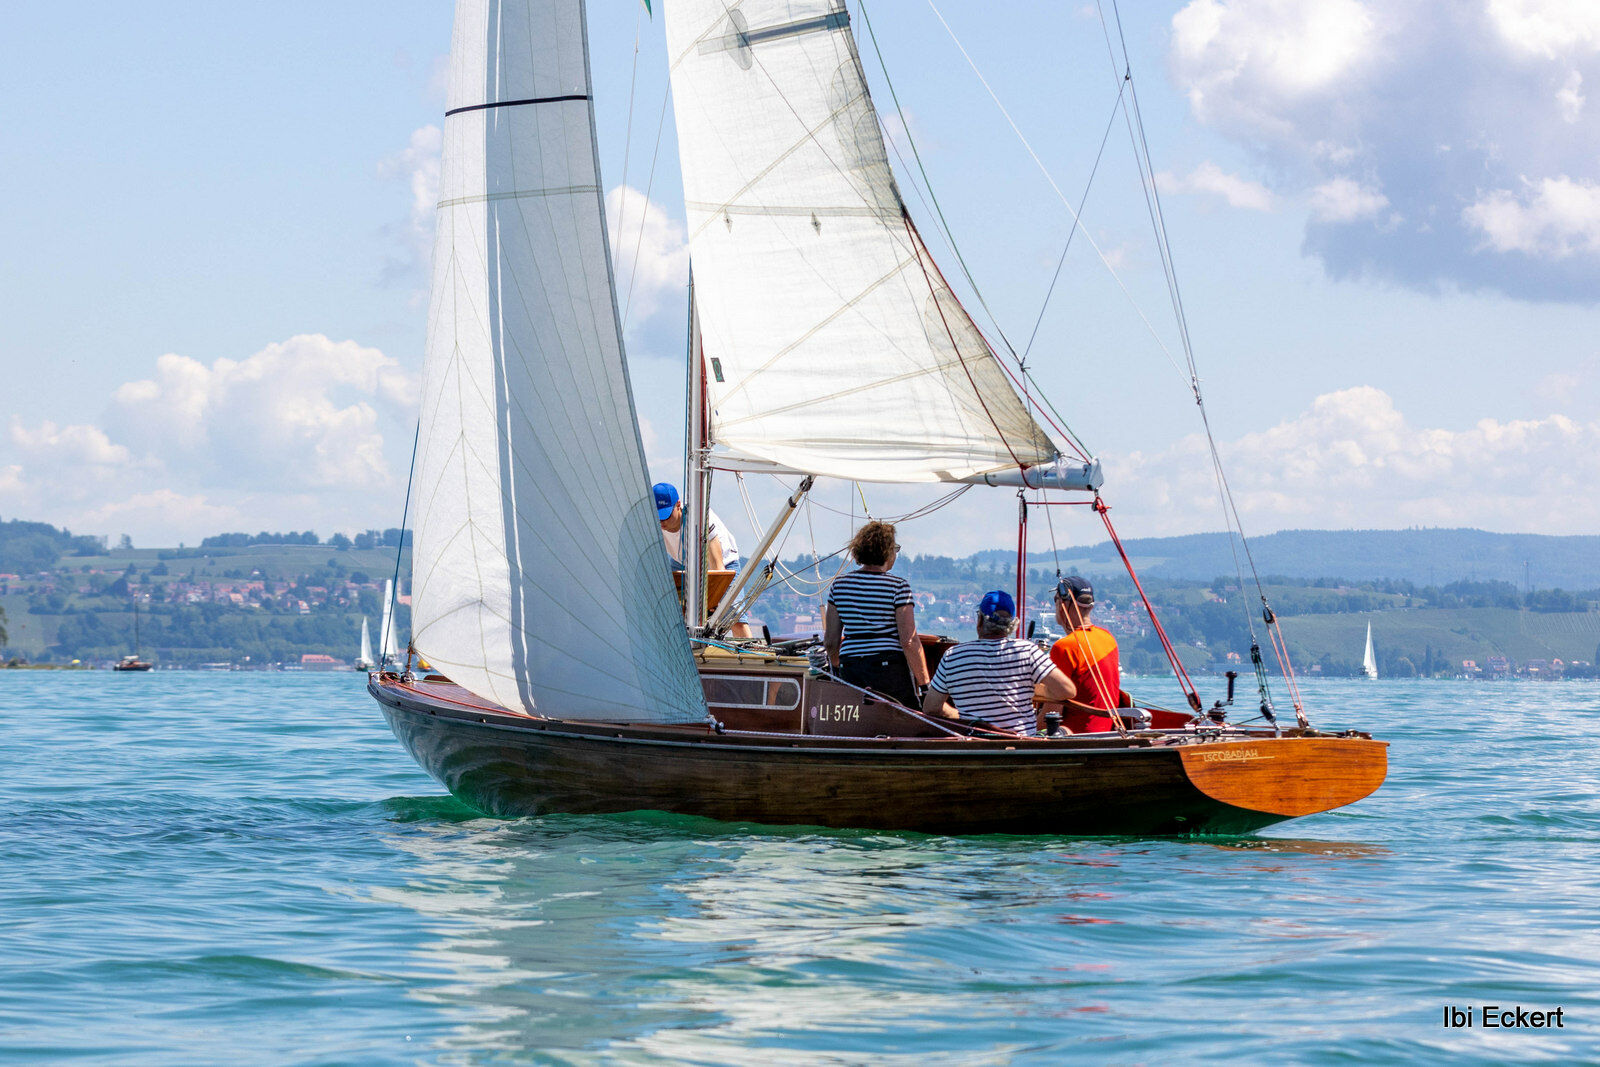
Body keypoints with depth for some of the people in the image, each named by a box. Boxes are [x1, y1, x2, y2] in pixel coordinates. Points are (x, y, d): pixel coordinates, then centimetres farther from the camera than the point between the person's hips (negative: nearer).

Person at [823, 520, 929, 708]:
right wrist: (924, 684, -6)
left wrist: (837, 666, 26)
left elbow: (830, 641, 8)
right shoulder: (898, 587, -7)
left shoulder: (839, 585, 7)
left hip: (850, 667, 4)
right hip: (891, 669, -4)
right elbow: (909, 641, -12)